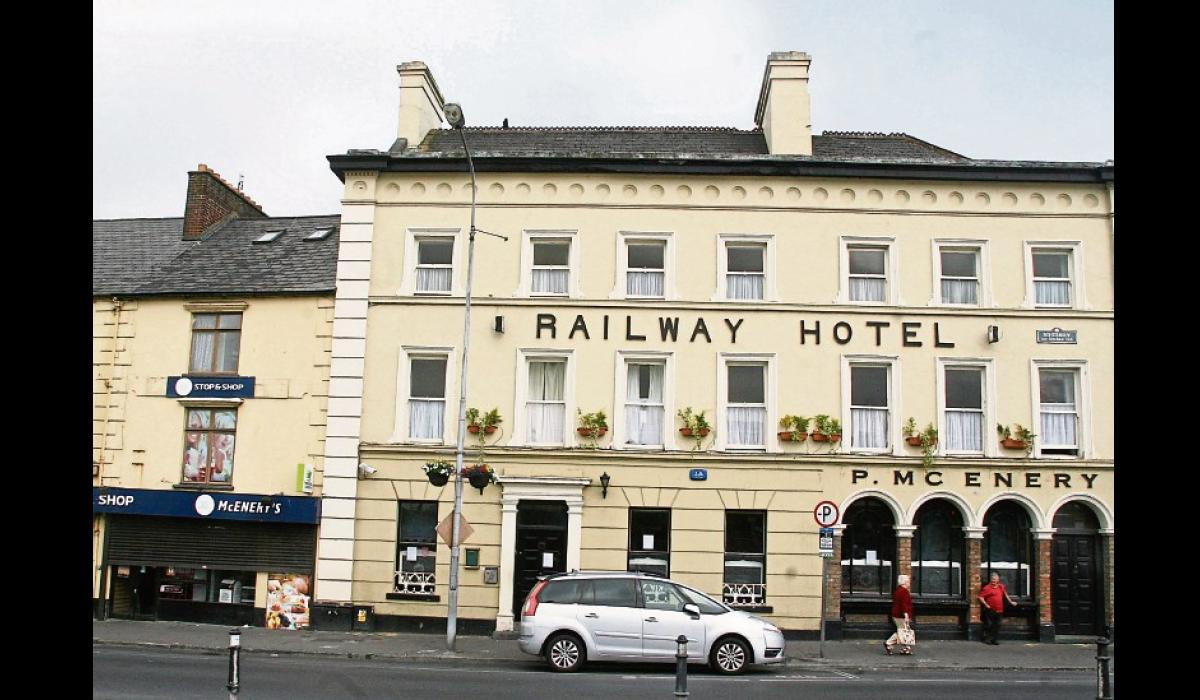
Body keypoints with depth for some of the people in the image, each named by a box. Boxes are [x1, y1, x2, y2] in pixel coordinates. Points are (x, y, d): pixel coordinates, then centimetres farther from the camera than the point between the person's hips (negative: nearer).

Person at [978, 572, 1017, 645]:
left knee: (997, 625, 6)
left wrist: (1011, 602, 28)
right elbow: (981, 597, -7)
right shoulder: (987, 588, -7)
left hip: (999, 610, 4)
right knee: (989, 625, -3)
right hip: (990, 610, -4)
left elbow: (1005, 595, 25)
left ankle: (995, 639, 14)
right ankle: (987, 639, 7)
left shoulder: (1001, 587, 9)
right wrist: (986, 604, -14)